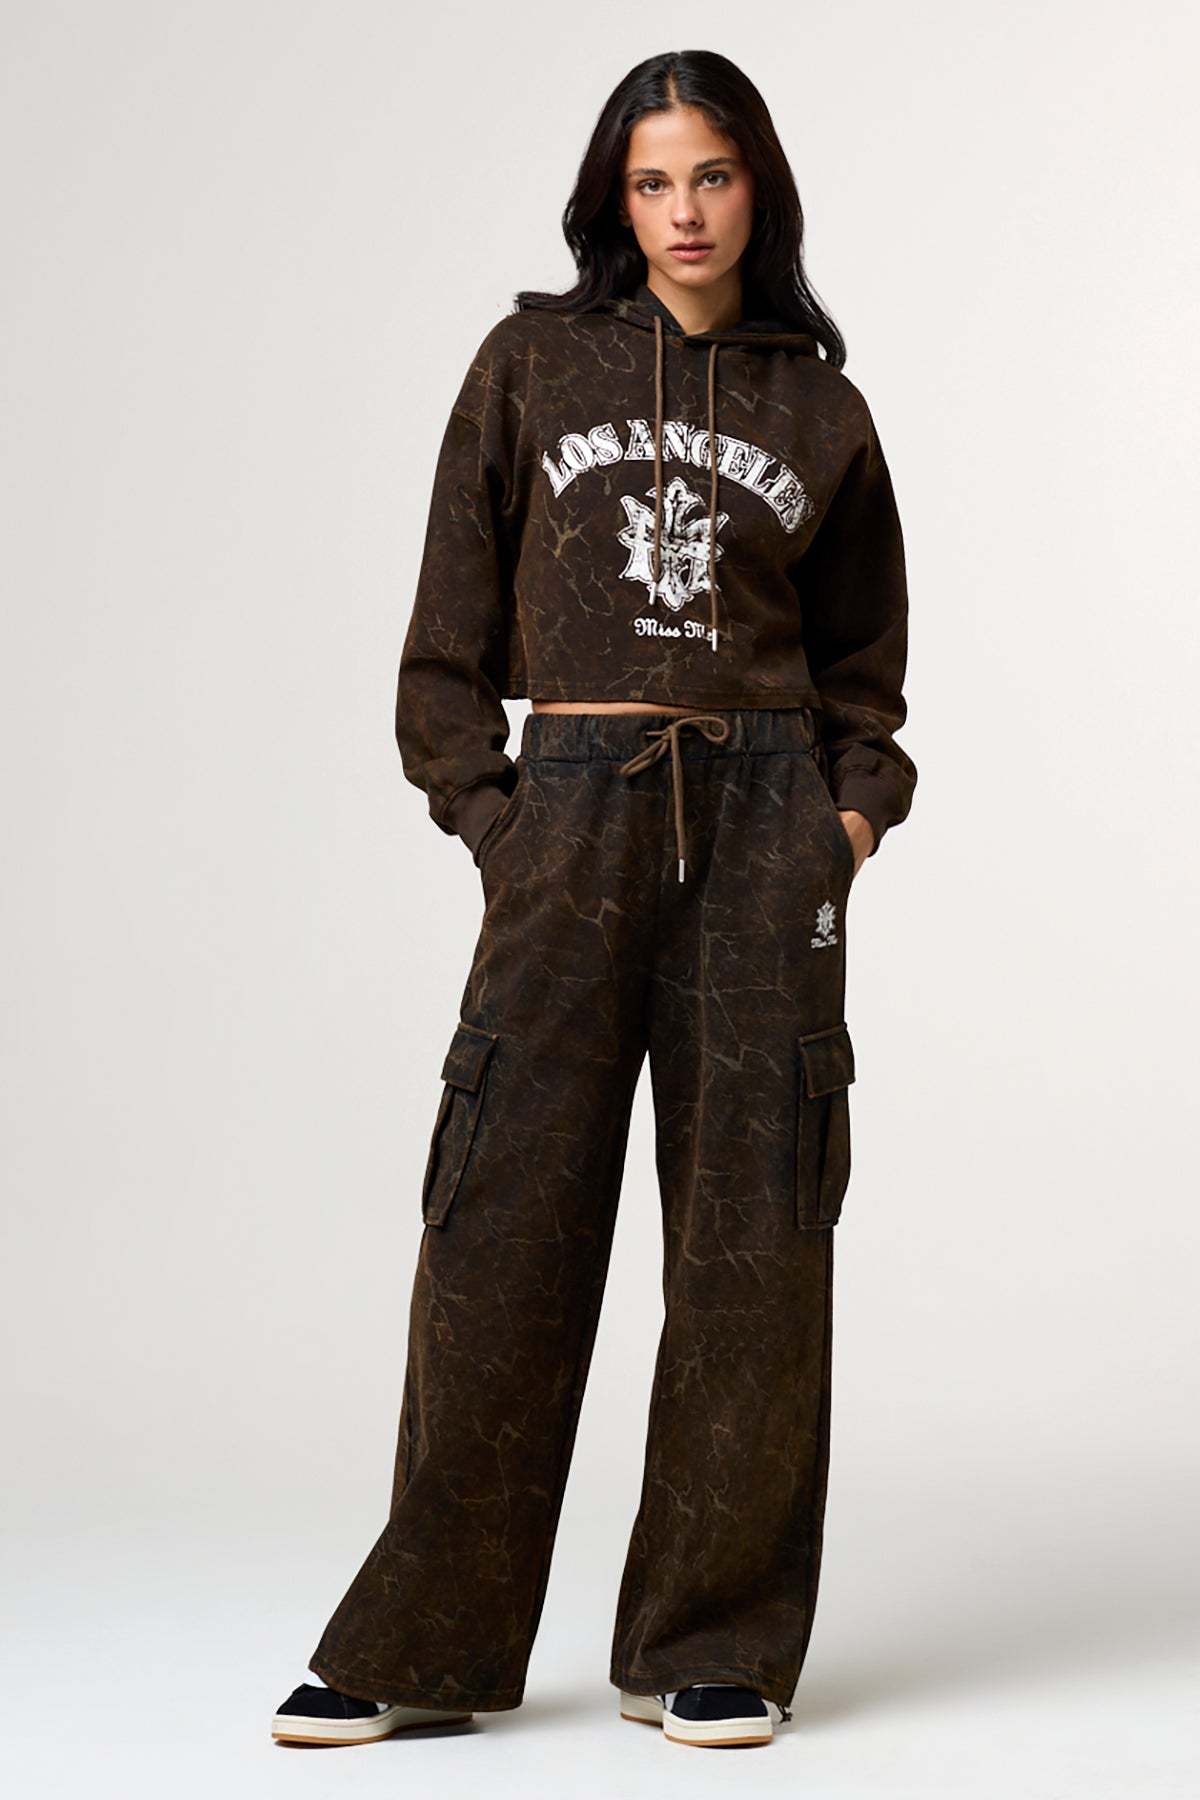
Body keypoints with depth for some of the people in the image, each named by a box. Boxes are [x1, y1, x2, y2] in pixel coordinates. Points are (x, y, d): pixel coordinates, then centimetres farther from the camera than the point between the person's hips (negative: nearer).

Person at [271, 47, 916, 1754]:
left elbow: (863, 651, 18)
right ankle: (425, 1646, 8)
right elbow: (454, 621, 7)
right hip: (571, 808, -1)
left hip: (764, 821, 1)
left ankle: (714, 1646, 11)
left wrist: (857, 808, 2)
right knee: (506, 1226, -2)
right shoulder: (532, 364, 9)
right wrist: (487, 811, -2)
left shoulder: (819, 407, 12)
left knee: (750, 1236, 1)